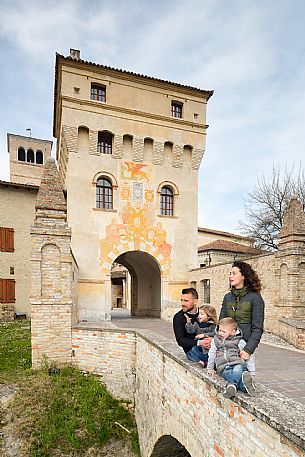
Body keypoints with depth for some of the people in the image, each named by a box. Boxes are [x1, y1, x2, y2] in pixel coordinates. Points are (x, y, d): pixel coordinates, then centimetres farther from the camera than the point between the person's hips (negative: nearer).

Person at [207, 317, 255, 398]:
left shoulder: (239, 342, 3)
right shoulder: (216, 340, 14)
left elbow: (248, 357, 7)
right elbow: (212, 354, 24)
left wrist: (251, 371, 3)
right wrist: (210, 368, 27)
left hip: (238, 364, -1)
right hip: (224, 368, 2)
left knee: (237, 370, -40)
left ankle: (232, 385, -56)